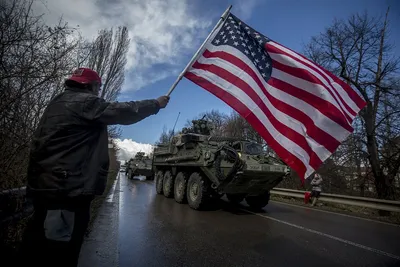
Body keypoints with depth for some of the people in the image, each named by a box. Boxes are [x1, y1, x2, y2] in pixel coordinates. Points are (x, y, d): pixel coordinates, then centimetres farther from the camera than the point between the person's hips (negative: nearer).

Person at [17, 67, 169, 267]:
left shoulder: (58, 102, 21)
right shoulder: (85, 101, -9)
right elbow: (122, 111, -10)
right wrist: (155, 104, 2)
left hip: (45, 185, 11)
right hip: (69, 189, -11)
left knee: (37, 250, 20)